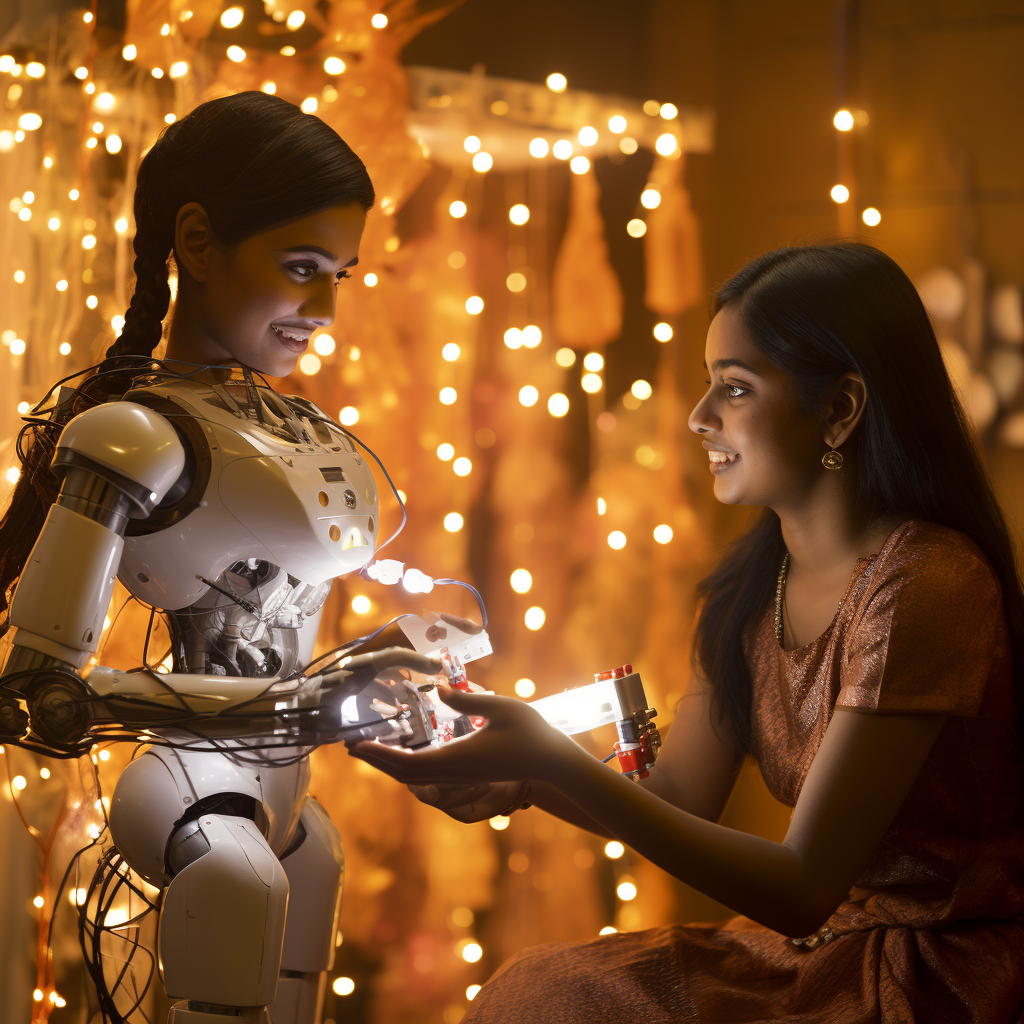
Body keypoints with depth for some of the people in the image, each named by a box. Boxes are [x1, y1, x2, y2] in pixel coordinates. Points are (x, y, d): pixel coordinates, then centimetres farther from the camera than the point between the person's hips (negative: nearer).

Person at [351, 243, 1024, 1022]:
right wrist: (522, 776, -13)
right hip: (818, 943, 7)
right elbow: (677, 801, 7)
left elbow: (802, 890, -26)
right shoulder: (753, 580, 4)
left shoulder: (926, 586, -22)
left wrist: (553, 761, -31)